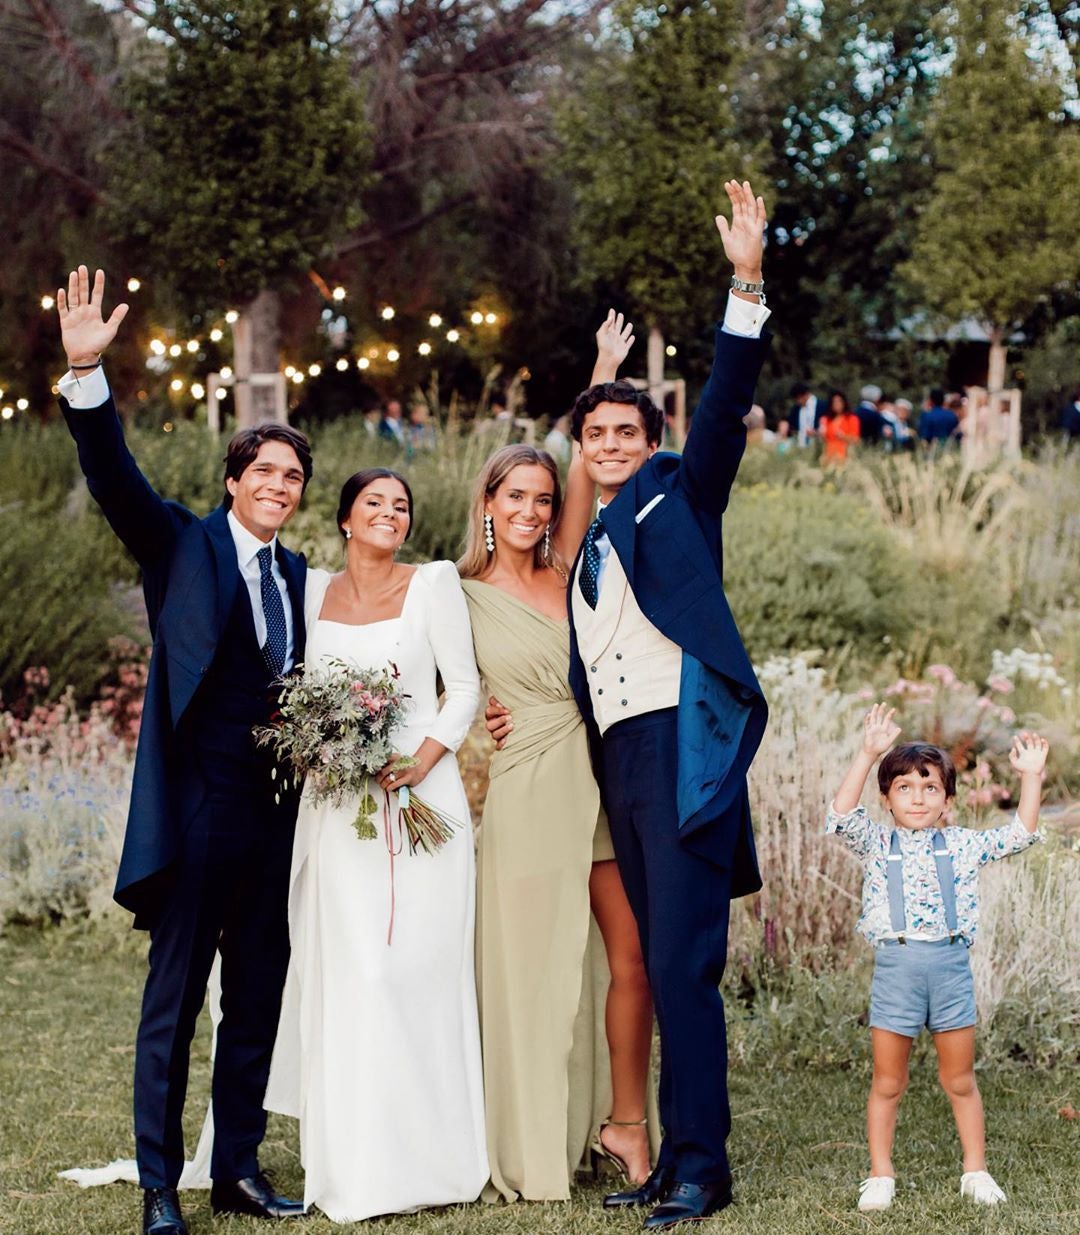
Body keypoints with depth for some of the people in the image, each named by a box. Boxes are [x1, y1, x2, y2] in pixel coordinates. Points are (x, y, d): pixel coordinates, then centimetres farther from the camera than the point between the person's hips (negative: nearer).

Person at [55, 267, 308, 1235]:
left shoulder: (296, 572, 14)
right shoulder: (184, 546, -1)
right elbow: (115, 479, -16)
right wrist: (87, 374, -30)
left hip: (273, 810, 6)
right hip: (196, 805, -6)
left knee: (259, 991, 11)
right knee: (175, 996, 0)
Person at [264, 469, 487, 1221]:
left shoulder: (434, 585, 2)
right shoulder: (315, 590, 11)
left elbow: (465, 687, 0)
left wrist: (421, 763, -12)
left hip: (422, 796, -3)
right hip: (339, 805, 3)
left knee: (417, 969, -5)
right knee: (345, 972, 0)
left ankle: (422, 1158, 3)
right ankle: (355, 1164, 6)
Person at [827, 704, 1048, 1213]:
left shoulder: (962, 845, 10)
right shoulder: (875, 843, 4)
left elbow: (1019, 834, 8)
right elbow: (841, 814, -13)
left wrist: (1031, 777, 0)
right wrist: (867, 755, -21)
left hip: (950, 966, 1)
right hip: (895, 966, -1)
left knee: (960, 1080, 10)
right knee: (888, 1082, 7)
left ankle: (976, 1171, 21)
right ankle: (880, 1176, 16)